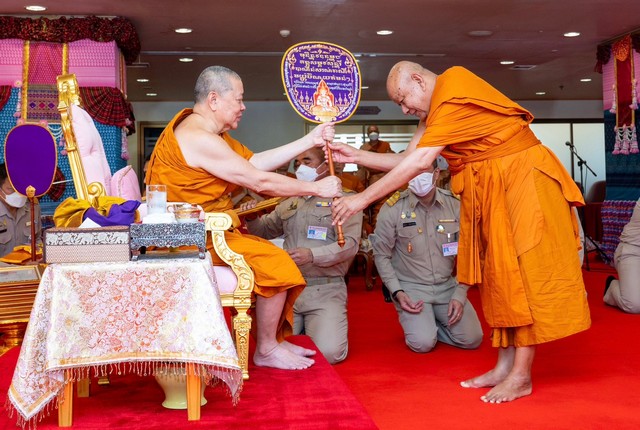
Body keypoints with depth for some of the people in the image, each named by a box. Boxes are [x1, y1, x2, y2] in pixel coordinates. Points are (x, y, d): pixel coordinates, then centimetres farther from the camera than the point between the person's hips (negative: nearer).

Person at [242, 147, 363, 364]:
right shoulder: (289, 204, 18)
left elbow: (350, 244, -11)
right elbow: (264, 230, 28)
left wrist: (313, 255, -26)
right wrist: (251, 219, 4)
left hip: (325, 290, -4)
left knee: (329, 353, -19)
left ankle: (312, 327, 15)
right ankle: (300, 328, 23)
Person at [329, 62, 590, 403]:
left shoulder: (457, 94, -21)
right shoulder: (434, 110, 9)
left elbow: (419, 162, -25)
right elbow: (407, 159, 9)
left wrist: (362, 199, -23)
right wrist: (357, 156, -1)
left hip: (521, 179, -10)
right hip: (487, 190, 10)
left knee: (524, 269, -7)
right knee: (499, 274, 8)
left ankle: (521, 376, -2)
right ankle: (505, 365, 14)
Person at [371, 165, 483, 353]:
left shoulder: (455, 205, -4)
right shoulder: (392, 209, -11)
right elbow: (381, 255, -2)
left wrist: (459, 295, -4)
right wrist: (398, 293, -12)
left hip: (447, 285, 3)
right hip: (410, 287, -3)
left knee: (472, 339, -8)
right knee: (423, 343, -20)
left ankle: (433, 322, 19)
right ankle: (413, 321, 14)